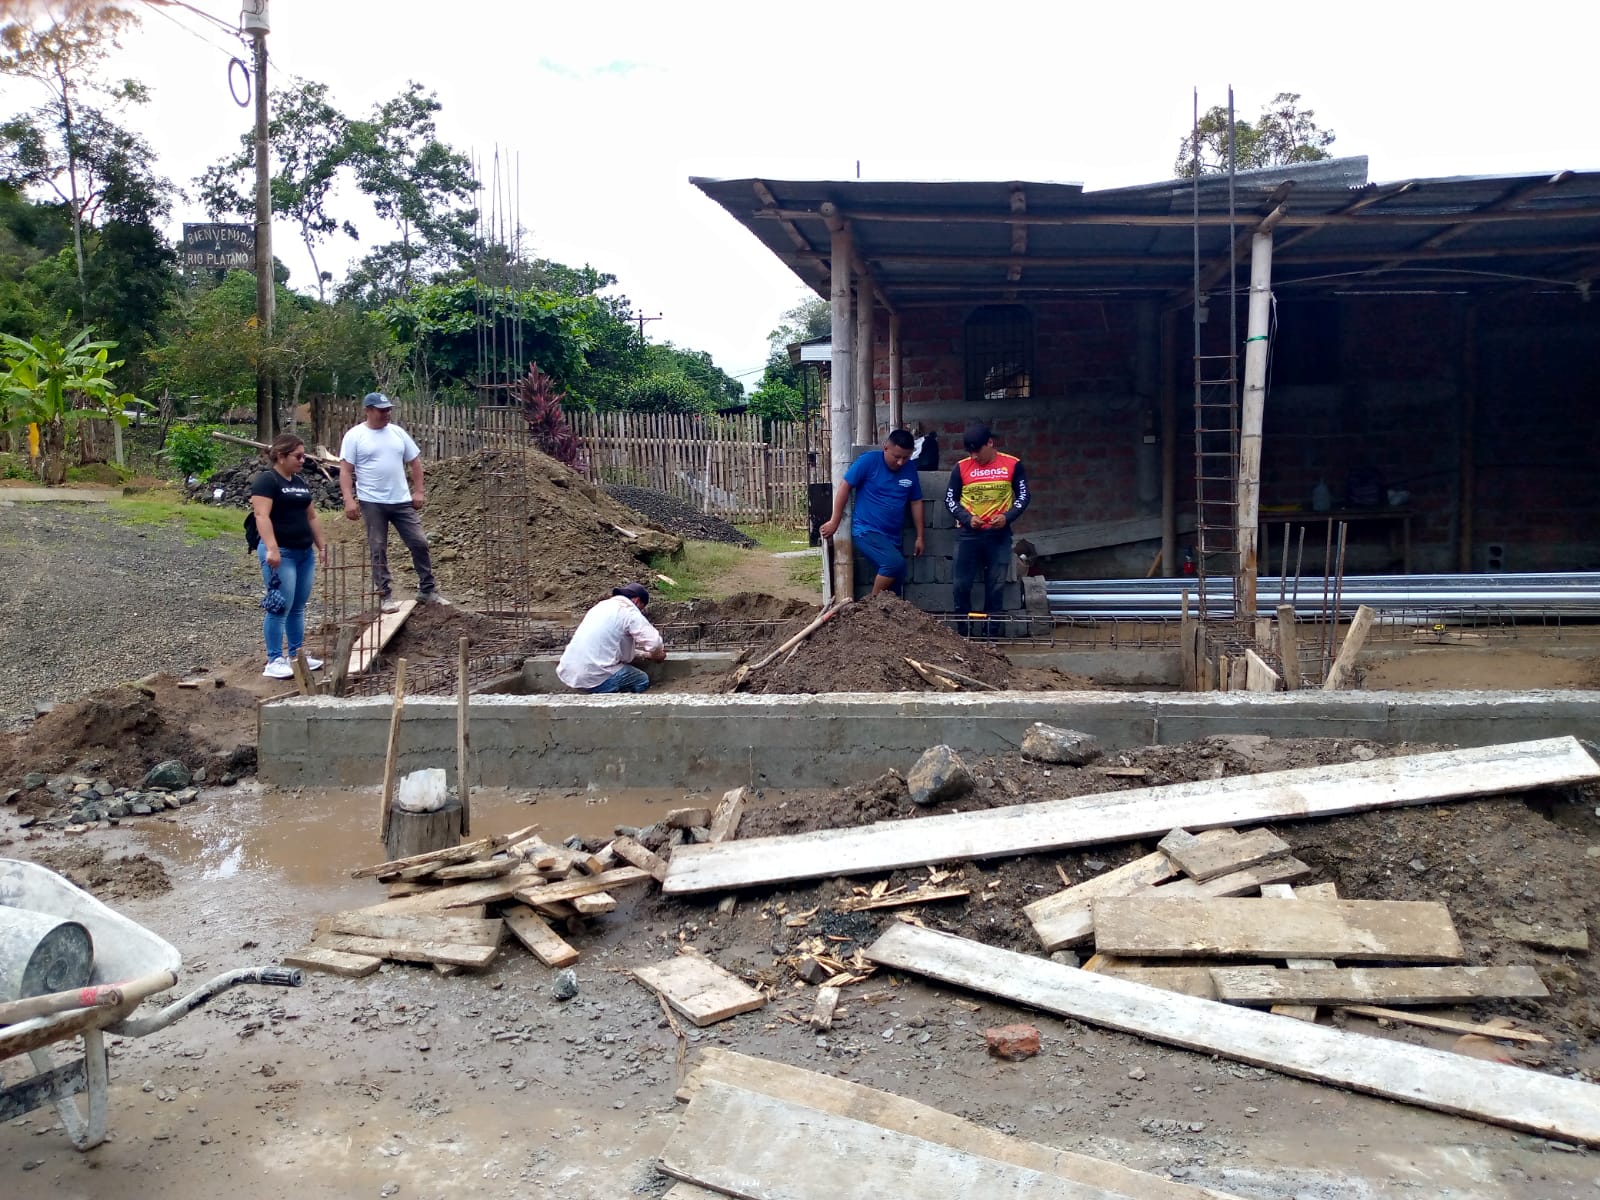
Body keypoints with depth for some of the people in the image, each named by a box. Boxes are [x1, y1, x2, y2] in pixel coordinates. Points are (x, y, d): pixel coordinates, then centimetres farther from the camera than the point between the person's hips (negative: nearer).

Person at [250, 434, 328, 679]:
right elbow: (262, 515, -20)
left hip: (305, 552, 8)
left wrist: (322, 545, 19)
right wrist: (271, 548, -30)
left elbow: (311, 516, 22)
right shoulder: (266, 480, -10)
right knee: (280, 609, -7)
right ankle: (274, 661, -1)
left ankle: (296, 655, 21)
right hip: (281, 553, -8)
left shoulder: (300, 482, 16)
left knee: (298, 608, 13)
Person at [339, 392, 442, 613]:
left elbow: (415, 462, 12)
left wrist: (418, 491, 5)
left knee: (419, 543, 4)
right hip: (372, 503, -4)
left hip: (402, 501, 4)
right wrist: (349, 500, -18)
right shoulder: (355, 436, -5)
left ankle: (428, 590, 15)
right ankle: (386, 596, 11)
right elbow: (345, 470, -9)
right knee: (378, 550, 3)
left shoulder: (397, 432, 7)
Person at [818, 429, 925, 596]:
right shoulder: (869, 460, -10)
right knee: (896, 563, -26)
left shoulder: (910, 468, 6)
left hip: (892, 536, 7)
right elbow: (844, 486, -7)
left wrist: (919, 537, 13)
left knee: (895, 580, 5)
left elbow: (916, 502, 14)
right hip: (867, 531, -6)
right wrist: (834, 522, -7)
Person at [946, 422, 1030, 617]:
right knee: (962, 583, 0)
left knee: (996, 584, 4)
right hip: (968, 533, 0)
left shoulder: (1012, 464, -1)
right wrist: (967, 518, -11)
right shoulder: (961, 468, 0)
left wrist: (1007, 517, -13)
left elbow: (1023, 496, 4)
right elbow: (950, 499, 5)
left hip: (999, 534, 0)